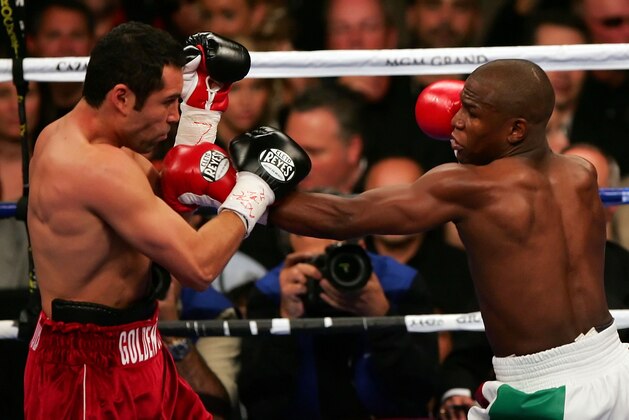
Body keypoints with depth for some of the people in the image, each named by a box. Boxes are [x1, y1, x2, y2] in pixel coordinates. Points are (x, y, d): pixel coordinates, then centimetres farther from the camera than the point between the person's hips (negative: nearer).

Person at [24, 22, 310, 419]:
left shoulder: (70, 135, 5)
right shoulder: (98, 167, -25)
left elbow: (166, 200, 16)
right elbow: (198, 265, -25)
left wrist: (199, 100, 10)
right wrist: (255, 184, -12)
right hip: (93, 372, -10)